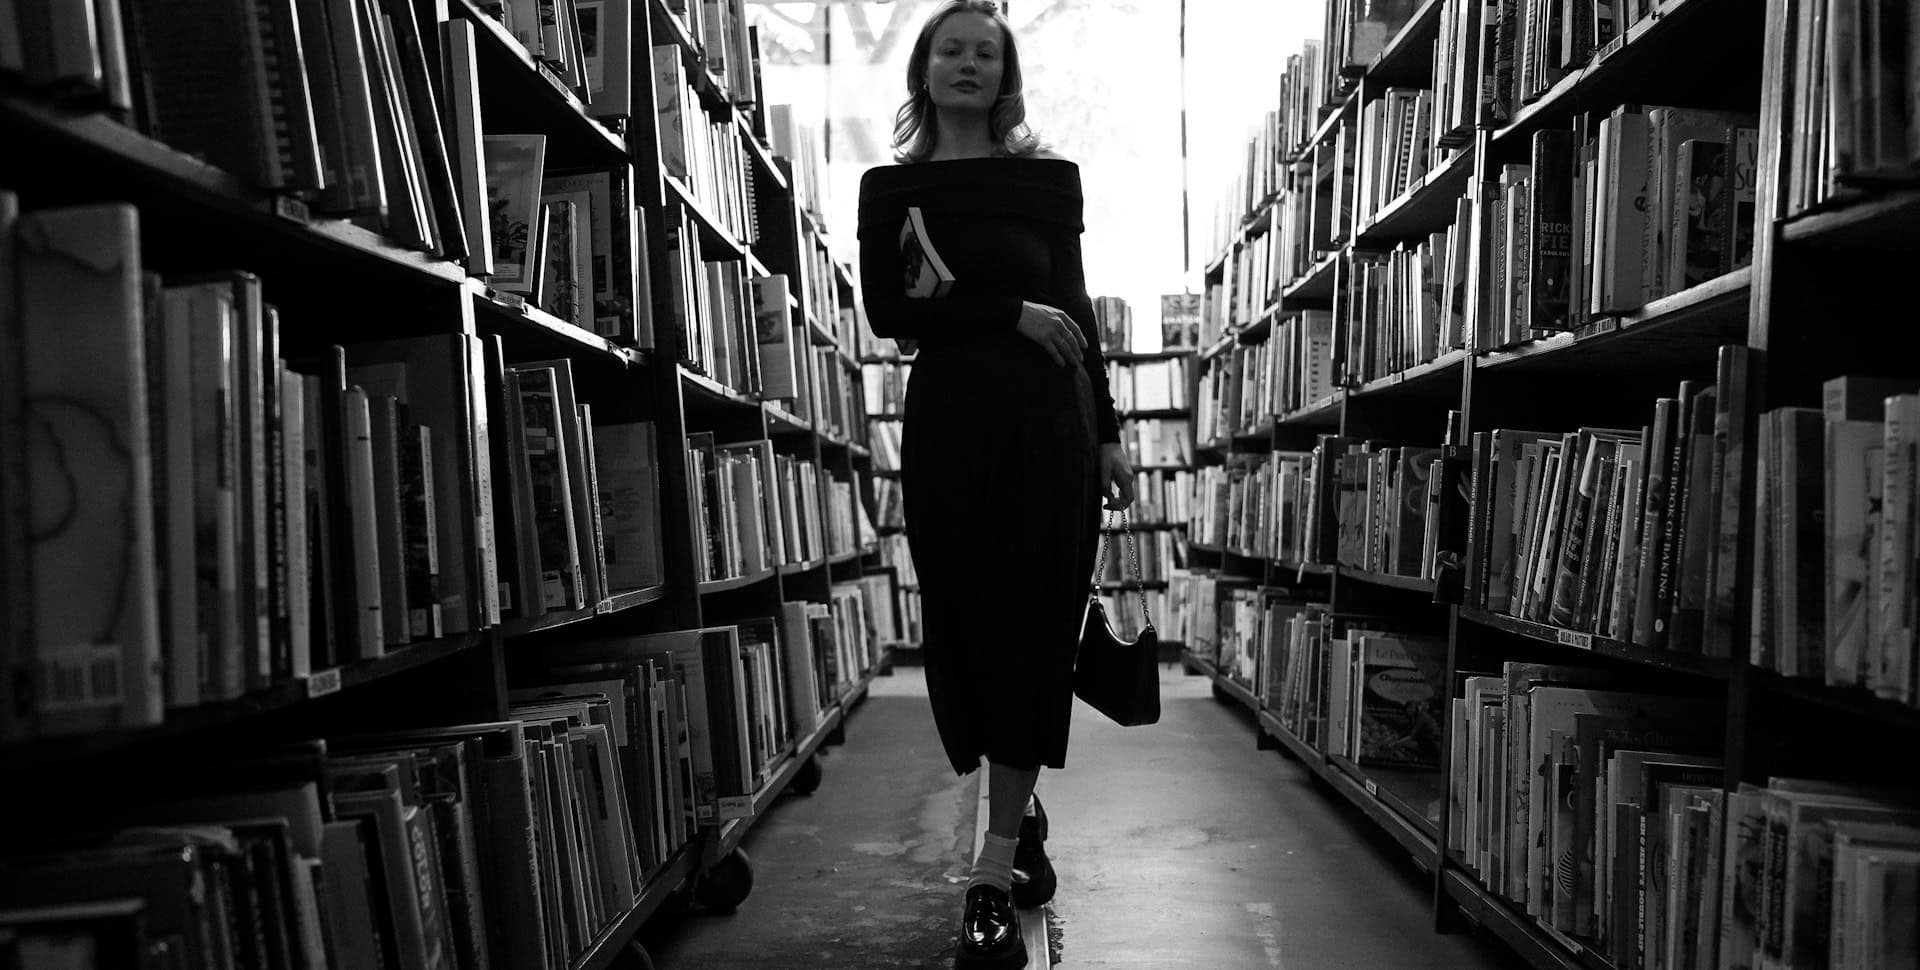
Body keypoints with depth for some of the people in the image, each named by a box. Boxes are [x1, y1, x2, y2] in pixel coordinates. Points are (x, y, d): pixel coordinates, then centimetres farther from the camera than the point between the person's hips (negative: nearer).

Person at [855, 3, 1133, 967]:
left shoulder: (1050, 178, 9)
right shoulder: (888, 188, 9)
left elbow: (1074, 306, 10)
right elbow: (887, 312, -4)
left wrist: (1108, 433, 6)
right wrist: (1010, 315, -12)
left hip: (1049, 423, 0)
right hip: (947, 423, 1)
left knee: (1032, 632, -4)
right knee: (963, 630, 4)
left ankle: (994, 871, 1)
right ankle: (1022, 810, 29)